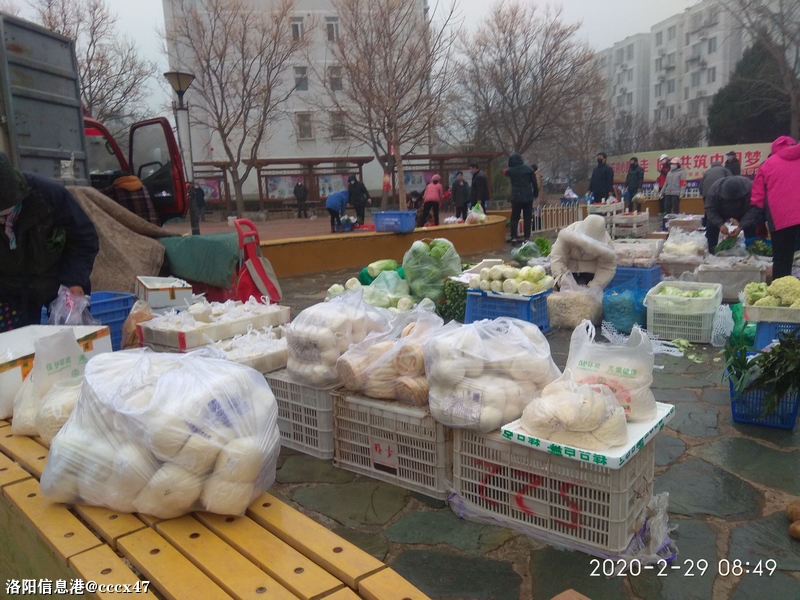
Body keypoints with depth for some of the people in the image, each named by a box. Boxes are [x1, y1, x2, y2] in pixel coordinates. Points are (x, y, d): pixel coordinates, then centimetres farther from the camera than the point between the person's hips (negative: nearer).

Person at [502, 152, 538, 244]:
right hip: (528, 197, 0)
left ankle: (514, 237, 0)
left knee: (514, 218, 7)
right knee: (527, 218, 6)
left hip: (516, 197, 0)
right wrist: (536, 193, 8)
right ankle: (527, 237, 4)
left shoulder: (510, 170, -1)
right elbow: (534, 182, -2)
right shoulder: (529, 168, -3)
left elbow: (504, 172, 23)